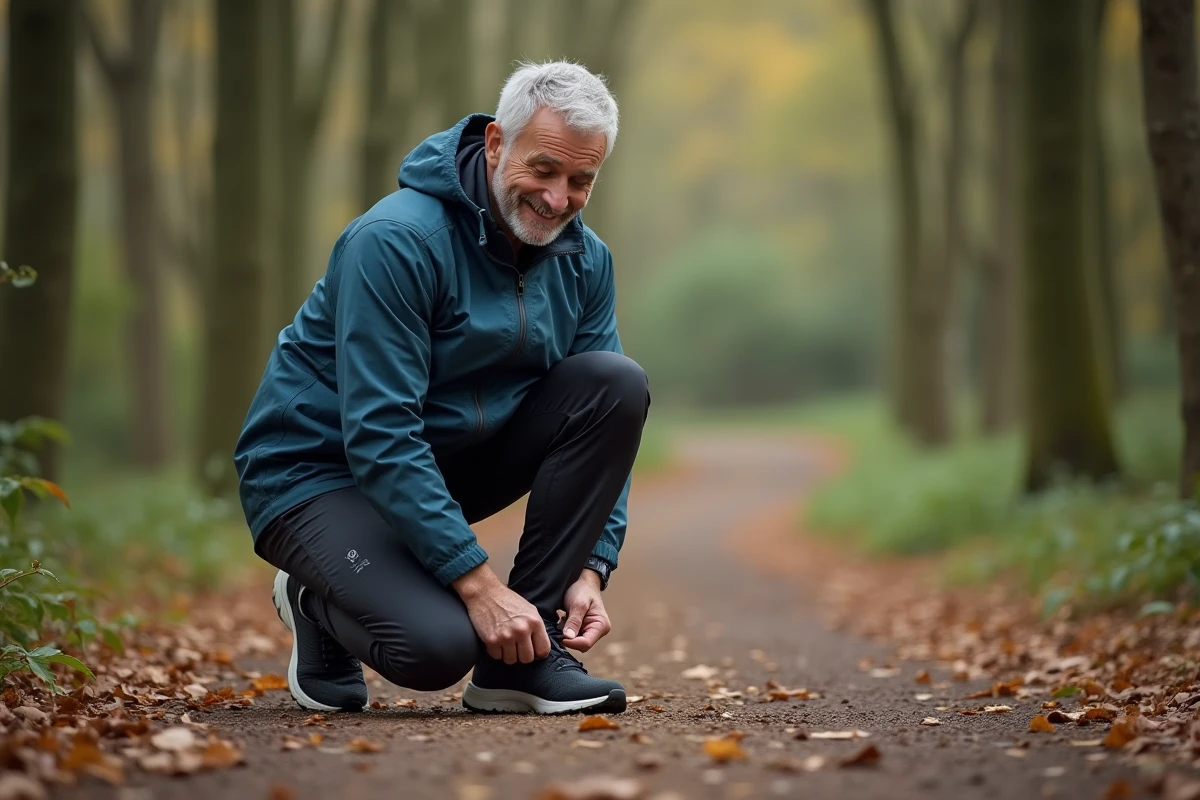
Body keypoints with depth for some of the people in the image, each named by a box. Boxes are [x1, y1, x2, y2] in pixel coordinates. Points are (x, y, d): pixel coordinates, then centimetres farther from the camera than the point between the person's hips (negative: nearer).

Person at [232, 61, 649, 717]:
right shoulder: (399, 239, -24)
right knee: (437, 648, -32)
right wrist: (478, 581, -32)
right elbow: (378, 437, -28)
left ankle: (523, 653, -11)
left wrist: (590, 569, -14)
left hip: (459, 461, 7)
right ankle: (320, 605, 6)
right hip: (320, 471, -7)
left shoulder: (585, 259, -2)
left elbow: (604, 416, 1)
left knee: (616, 382, -16)